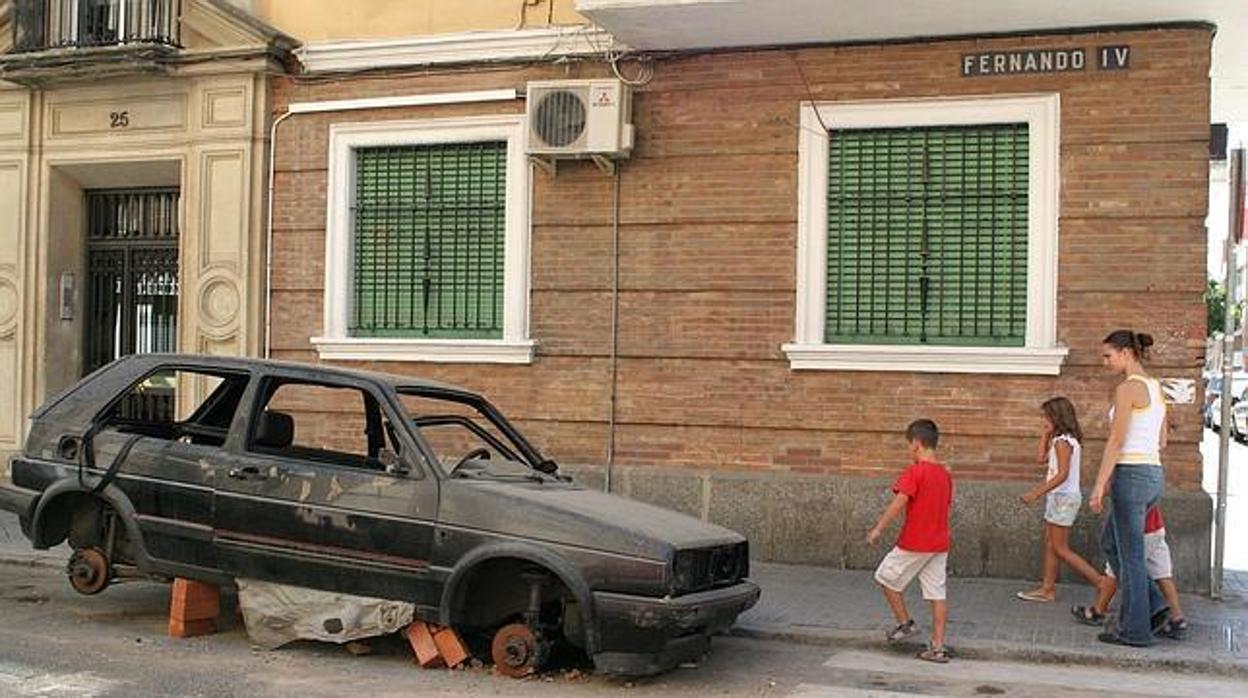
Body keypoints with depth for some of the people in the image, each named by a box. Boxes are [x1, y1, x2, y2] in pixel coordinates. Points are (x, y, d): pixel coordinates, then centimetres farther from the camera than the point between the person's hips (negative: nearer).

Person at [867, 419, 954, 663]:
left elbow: (899, 503, -23)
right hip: (940, 544, 7)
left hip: (914, 544, -7)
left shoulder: (914, 472, -15)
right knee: (937, 593, 7)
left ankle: (905, 623, 18)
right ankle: (938, 648, 7)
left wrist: (878, 529, -18)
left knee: (886, 577, 14)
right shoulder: (945, 474, 9)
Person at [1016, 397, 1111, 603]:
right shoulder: (1070, 440, 12)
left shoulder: (1062, 441, -17)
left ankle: (1101, 581, -5)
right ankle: (1047, 589, 16)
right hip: (1060, 496, 10)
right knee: (1050, 545, 13)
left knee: (1060, 549, -4)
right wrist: (1046, 435, 14)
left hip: (1063, 497, -10)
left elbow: (1062, 474, -25)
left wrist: (1037, 492, -25)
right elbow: (1043, 458, 21)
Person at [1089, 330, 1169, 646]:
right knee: (1110, 542, 20)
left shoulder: (1127, 388, -14)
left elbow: (1116, 441, -17)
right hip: (1154, 475, 9)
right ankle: (1153, 606, 16)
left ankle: (1134, 629, 9)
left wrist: (1099, 486, -15)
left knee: (1130, 555, 1)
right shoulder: (1156, 388, 13)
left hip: (1132, 476, -9)